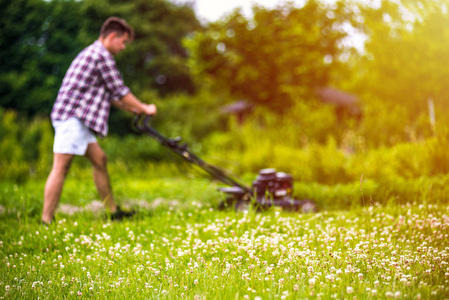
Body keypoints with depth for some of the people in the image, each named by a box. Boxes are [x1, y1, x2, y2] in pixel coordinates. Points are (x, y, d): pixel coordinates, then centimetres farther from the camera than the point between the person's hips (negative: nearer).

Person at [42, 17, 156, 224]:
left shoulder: (91, 53, 23)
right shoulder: (102, 55, -10)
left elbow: (110, 94, 29)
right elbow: (120, 91, -8)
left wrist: (133, 109, 30)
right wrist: (144, 108, 5)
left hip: (78, 120, 11)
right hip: (71, 117, -11)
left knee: (99, 159, 13)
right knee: (61, 167, -11)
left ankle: (114, 211, 21)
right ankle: (46, 221, -11)